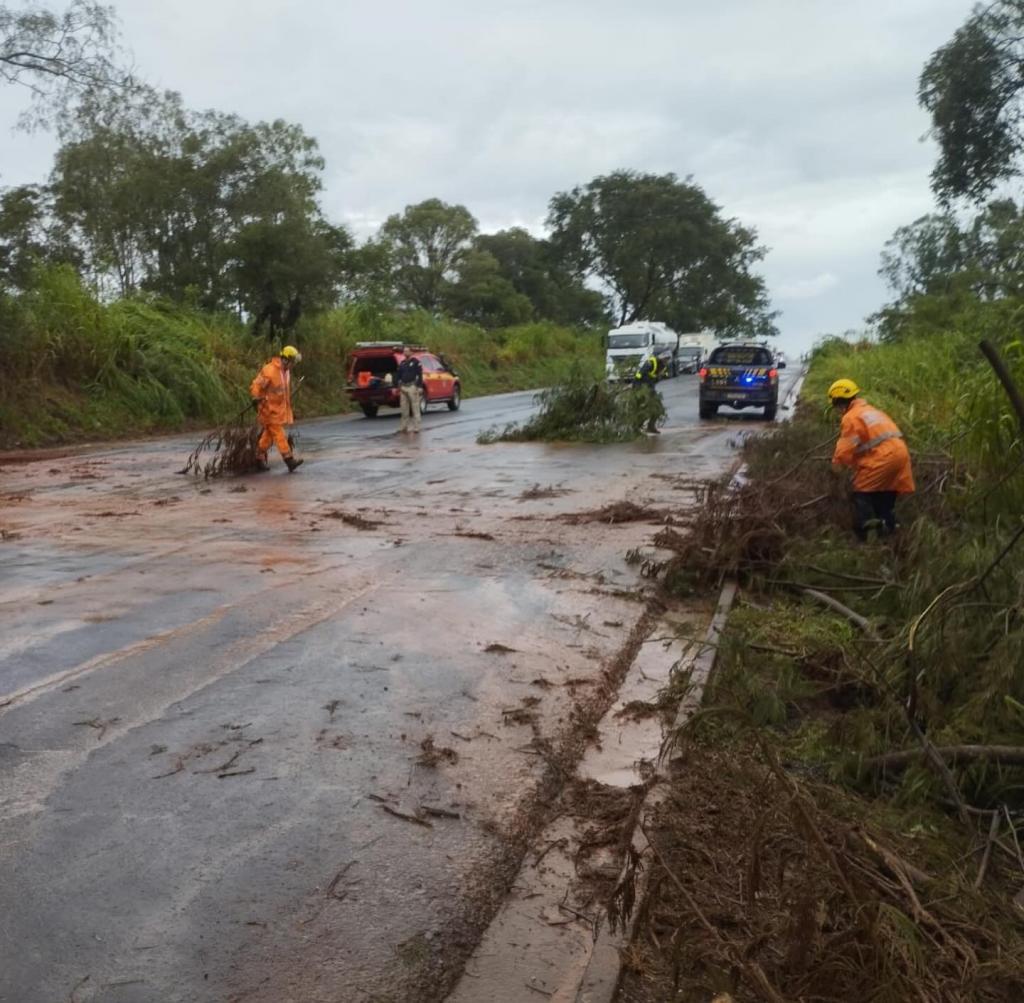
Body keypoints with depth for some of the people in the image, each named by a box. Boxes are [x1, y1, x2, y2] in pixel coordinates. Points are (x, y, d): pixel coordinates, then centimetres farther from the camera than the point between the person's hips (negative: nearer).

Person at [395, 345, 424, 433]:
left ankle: (416, 427, -2)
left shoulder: (416, 362, 0)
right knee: (404, 408, 7)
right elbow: (398, 375, 19)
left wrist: (419, 387, -14)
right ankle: (403, 426, 13)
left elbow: (420, 375, -6)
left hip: (412, 387, -6)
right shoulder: (402, 363, 17)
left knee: (415, 408, -4)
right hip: (403, 387, 6)